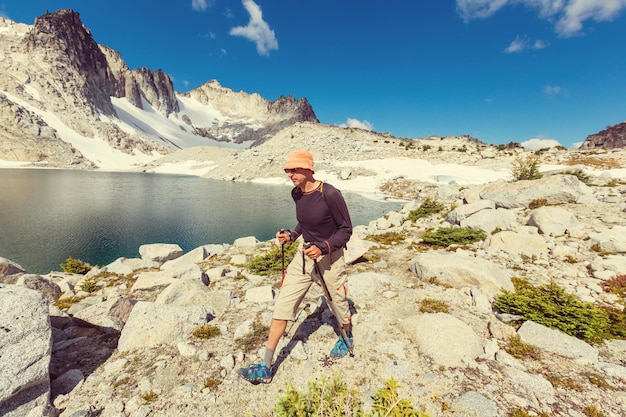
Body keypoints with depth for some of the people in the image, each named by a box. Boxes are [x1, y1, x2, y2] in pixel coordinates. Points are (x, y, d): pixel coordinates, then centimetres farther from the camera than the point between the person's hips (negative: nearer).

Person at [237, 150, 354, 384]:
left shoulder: (330, 194, -22)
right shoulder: (297, 193, -2)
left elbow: (346, 229, -14)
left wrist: (323, 248, -25)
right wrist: (291, 236, -1)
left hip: (329, 257, -5)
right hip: (304, 254, 6)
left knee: (338, 304, 16)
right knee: (282, 305, 2)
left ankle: (347, 338, 53)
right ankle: (266, 368, 14)